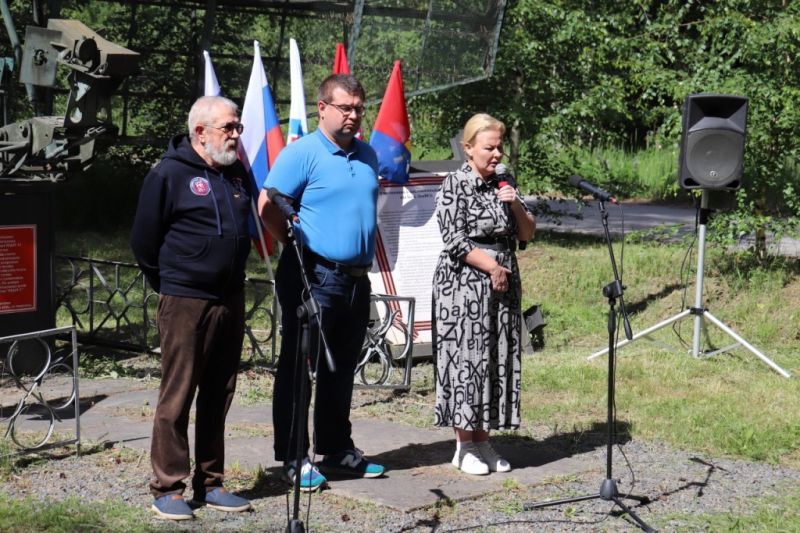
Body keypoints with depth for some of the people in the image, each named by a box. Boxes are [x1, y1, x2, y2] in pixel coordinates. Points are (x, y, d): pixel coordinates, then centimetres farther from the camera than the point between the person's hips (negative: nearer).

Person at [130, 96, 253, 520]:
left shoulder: (238, 174, 12)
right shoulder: (169, 175, -7)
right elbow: (144, 242, -3)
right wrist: (171, 285, 6)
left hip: (230, 301, 6)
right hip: (185, 304, -6)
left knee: (218, 397, 11)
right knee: (177, 397, -3)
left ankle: (209, 483, 19)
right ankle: (167, 489, 4)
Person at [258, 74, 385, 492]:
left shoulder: (367, 155, 12)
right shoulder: (301, 154, -10)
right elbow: (269, 207, -14)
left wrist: (365, 258, 16)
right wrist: (300, 246, -4)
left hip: (357, 278, 7)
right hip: (314, 278, -7)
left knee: (342, 367, 15)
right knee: (298, 367, 0)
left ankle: (337, 450, 26)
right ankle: (292, 457, 6)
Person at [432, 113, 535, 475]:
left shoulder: (502, 185, 12)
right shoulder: (455, 185, -6)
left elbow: (527, 235, 12)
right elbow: (455, 242, -13)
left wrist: (516, 206, -5)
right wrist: (493, 267, -11)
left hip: (502, 287, 7)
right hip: (464, 285, -6)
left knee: (497, 360, 6)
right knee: (465, 359, -4)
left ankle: (482, 441, 14)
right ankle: (464, 446, 4)